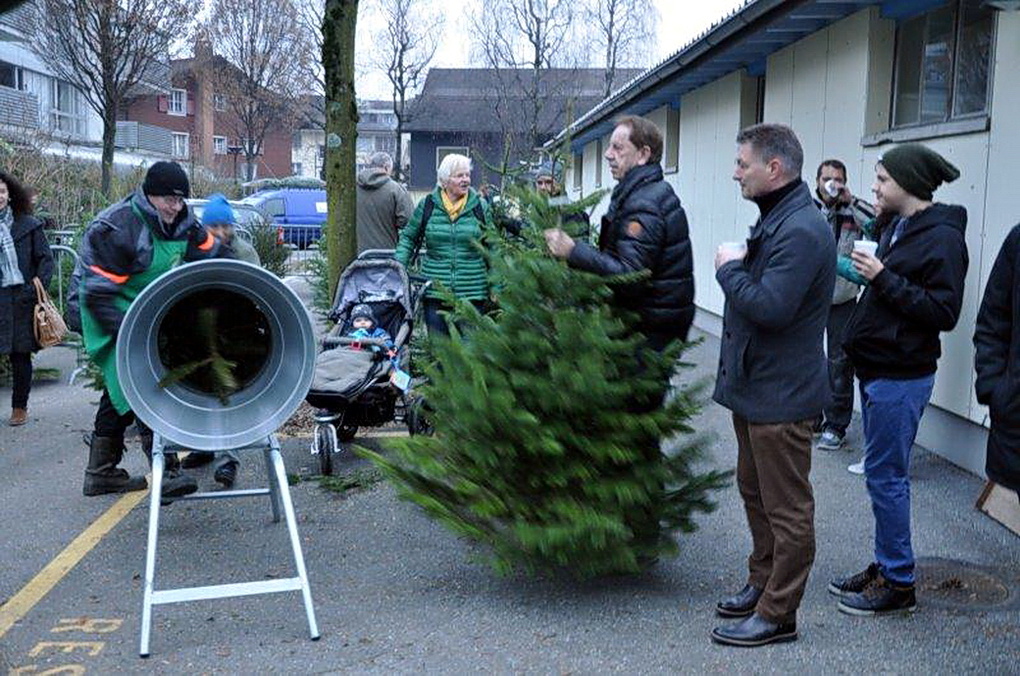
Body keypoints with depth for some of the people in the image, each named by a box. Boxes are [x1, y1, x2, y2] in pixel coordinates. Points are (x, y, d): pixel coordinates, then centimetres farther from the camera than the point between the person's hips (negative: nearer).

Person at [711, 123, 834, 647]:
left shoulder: (800, 230, -22)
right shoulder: (776, 220, 13)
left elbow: (770, 307, -29)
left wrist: (729, 270, -15)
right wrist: (737, 269, 3)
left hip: (781, 396, -11)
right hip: (754, 387, 11)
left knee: (787, 510, 2)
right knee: (755, 492, 22)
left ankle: (777, 614, 12)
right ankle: (763, 583, 37)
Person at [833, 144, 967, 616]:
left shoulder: (942, 238, -15)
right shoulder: (898, 229, 12)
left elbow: (943, 312, -20)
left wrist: (884, 279, -21)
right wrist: (865, 271, 5)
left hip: (901, 377, -9)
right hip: (877, 369, 9)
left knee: (885, 475, -3)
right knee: (883, 474, 15)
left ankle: (898, 583, 9)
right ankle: (885, 566, 27)